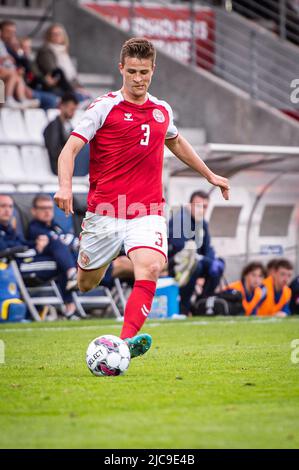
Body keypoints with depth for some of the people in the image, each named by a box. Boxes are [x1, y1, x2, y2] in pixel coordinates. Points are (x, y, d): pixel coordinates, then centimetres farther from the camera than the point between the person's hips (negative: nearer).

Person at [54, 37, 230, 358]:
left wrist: (210, 175, 39)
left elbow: (176, 143, 34)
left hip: (146, 214, 2)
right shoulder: (104, 108, -3)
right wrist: (65, 186, -29)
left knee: (149, 269, -25)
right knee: (86, 284, 9)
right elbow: (70, 149, -11)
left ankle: (127, 341, -34)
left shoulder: (162, 111, 12)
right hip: (104, 212, -2)